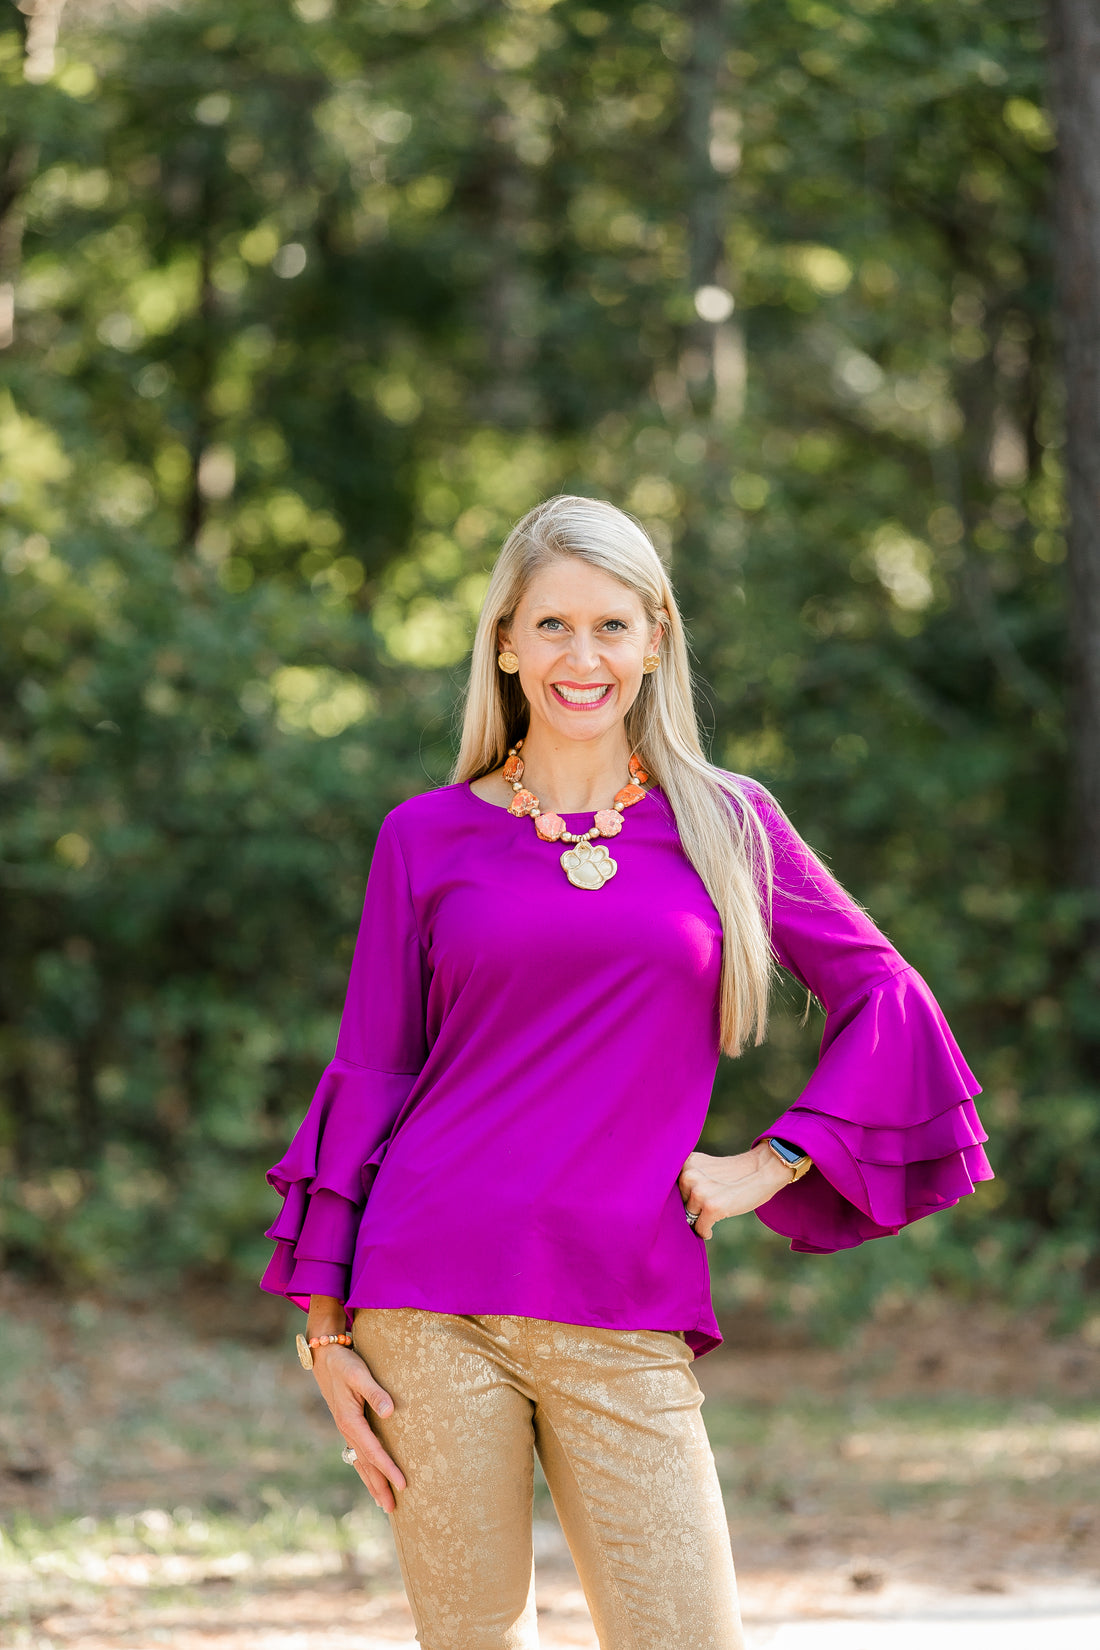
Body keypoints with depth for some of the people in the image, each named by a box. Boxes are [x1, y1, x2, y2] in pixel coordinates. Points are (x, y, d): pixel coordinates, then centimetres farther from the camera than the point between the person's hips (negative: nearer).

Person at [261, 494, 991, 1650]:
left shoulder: (727, 823, 9)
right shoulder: (429, 838, 7)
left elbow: (885, 1001, 15)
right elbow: (367, 1078, 8)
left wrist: (773, 1165, 3)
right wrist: (325, 1331, 4)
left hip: (627, 1321, 1)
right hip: (433, 1304, 0)